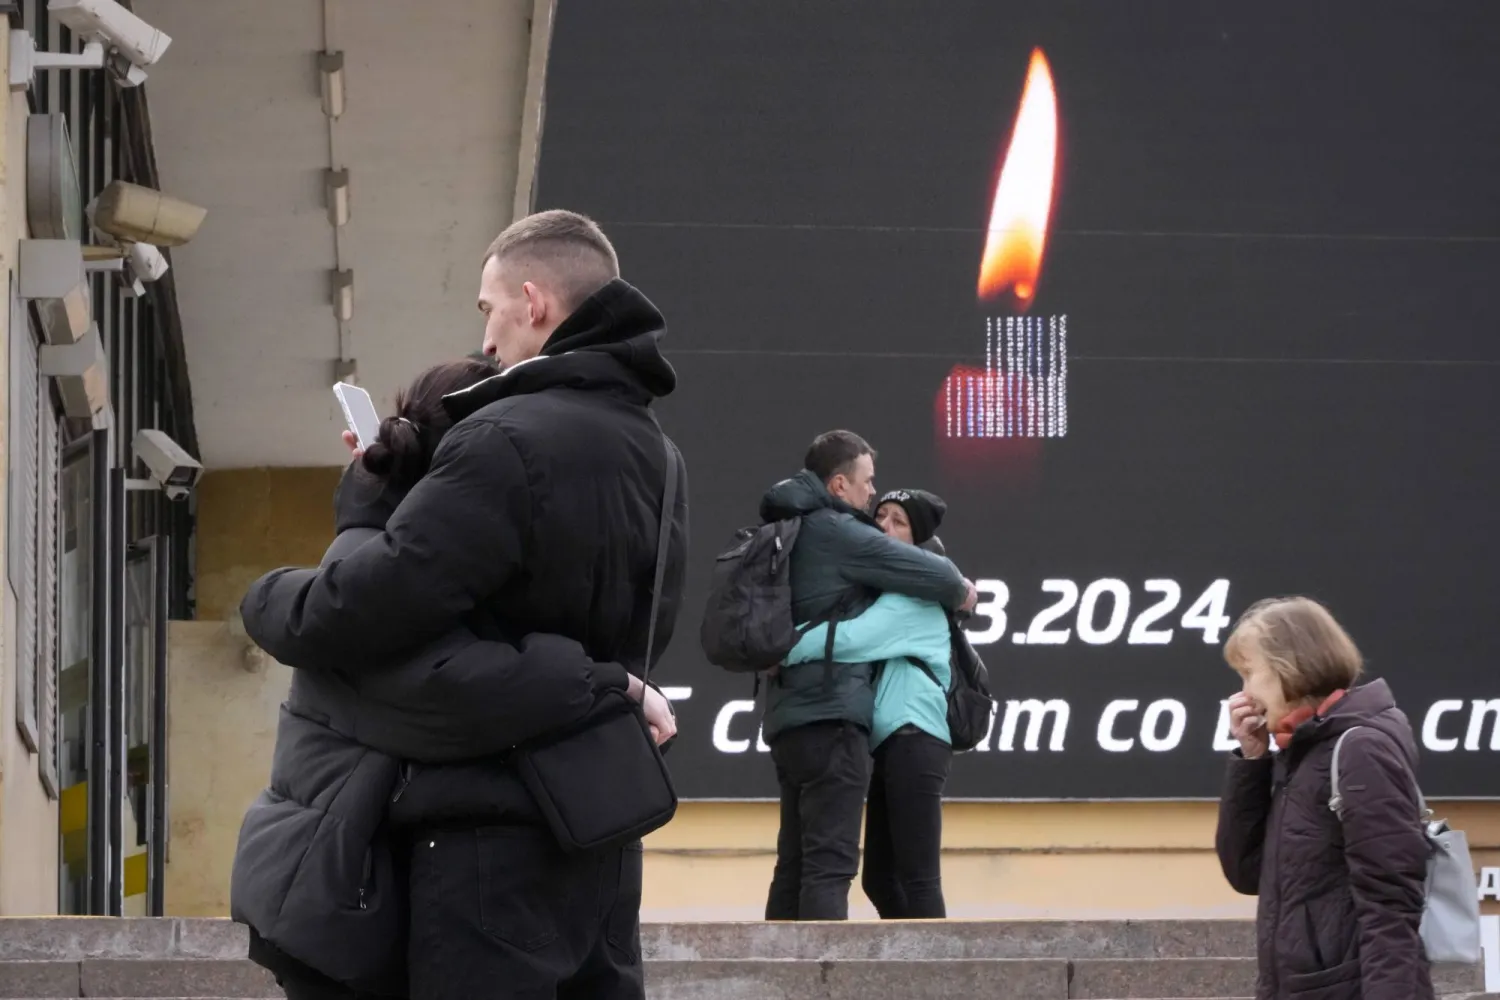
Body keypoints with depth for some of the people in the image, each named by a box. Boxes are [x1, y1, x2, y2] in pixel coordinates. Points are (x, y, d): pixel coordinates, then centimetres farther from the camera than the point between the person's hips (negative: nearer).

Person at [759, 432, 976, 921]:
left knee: (796, 862, 11)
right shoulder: (836, 533, -10)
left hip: (789, 716, 9)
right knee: (830, 862, -14)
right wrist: (960, 590, 11)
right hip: (831, 715, -9)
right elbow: (922, 571, -10)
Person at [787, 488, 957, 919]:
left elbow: (852, 637, -17)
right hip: (889, 744, 10)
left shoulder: (916, 595, -5)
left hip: (915, 740, -10)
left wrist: (784, 652, -13)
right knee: (879, 878, 9)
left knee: (917, 878, -13)